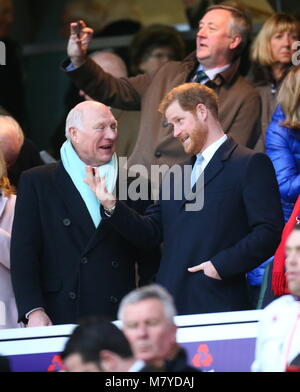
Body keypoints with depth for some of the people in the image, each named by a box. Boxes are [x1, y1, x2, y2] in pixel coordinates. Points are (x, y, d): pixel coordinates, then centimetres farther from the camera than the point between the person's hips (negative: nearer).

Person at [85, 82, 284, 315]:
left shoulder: (251, 164, -1)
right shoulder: (175, 175, 24)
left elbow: (270, 232, -9)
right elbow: (150, 234, 18)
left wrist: (222, 265, -16)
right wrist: (113, 206, 4)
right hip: (171, 304, 6)